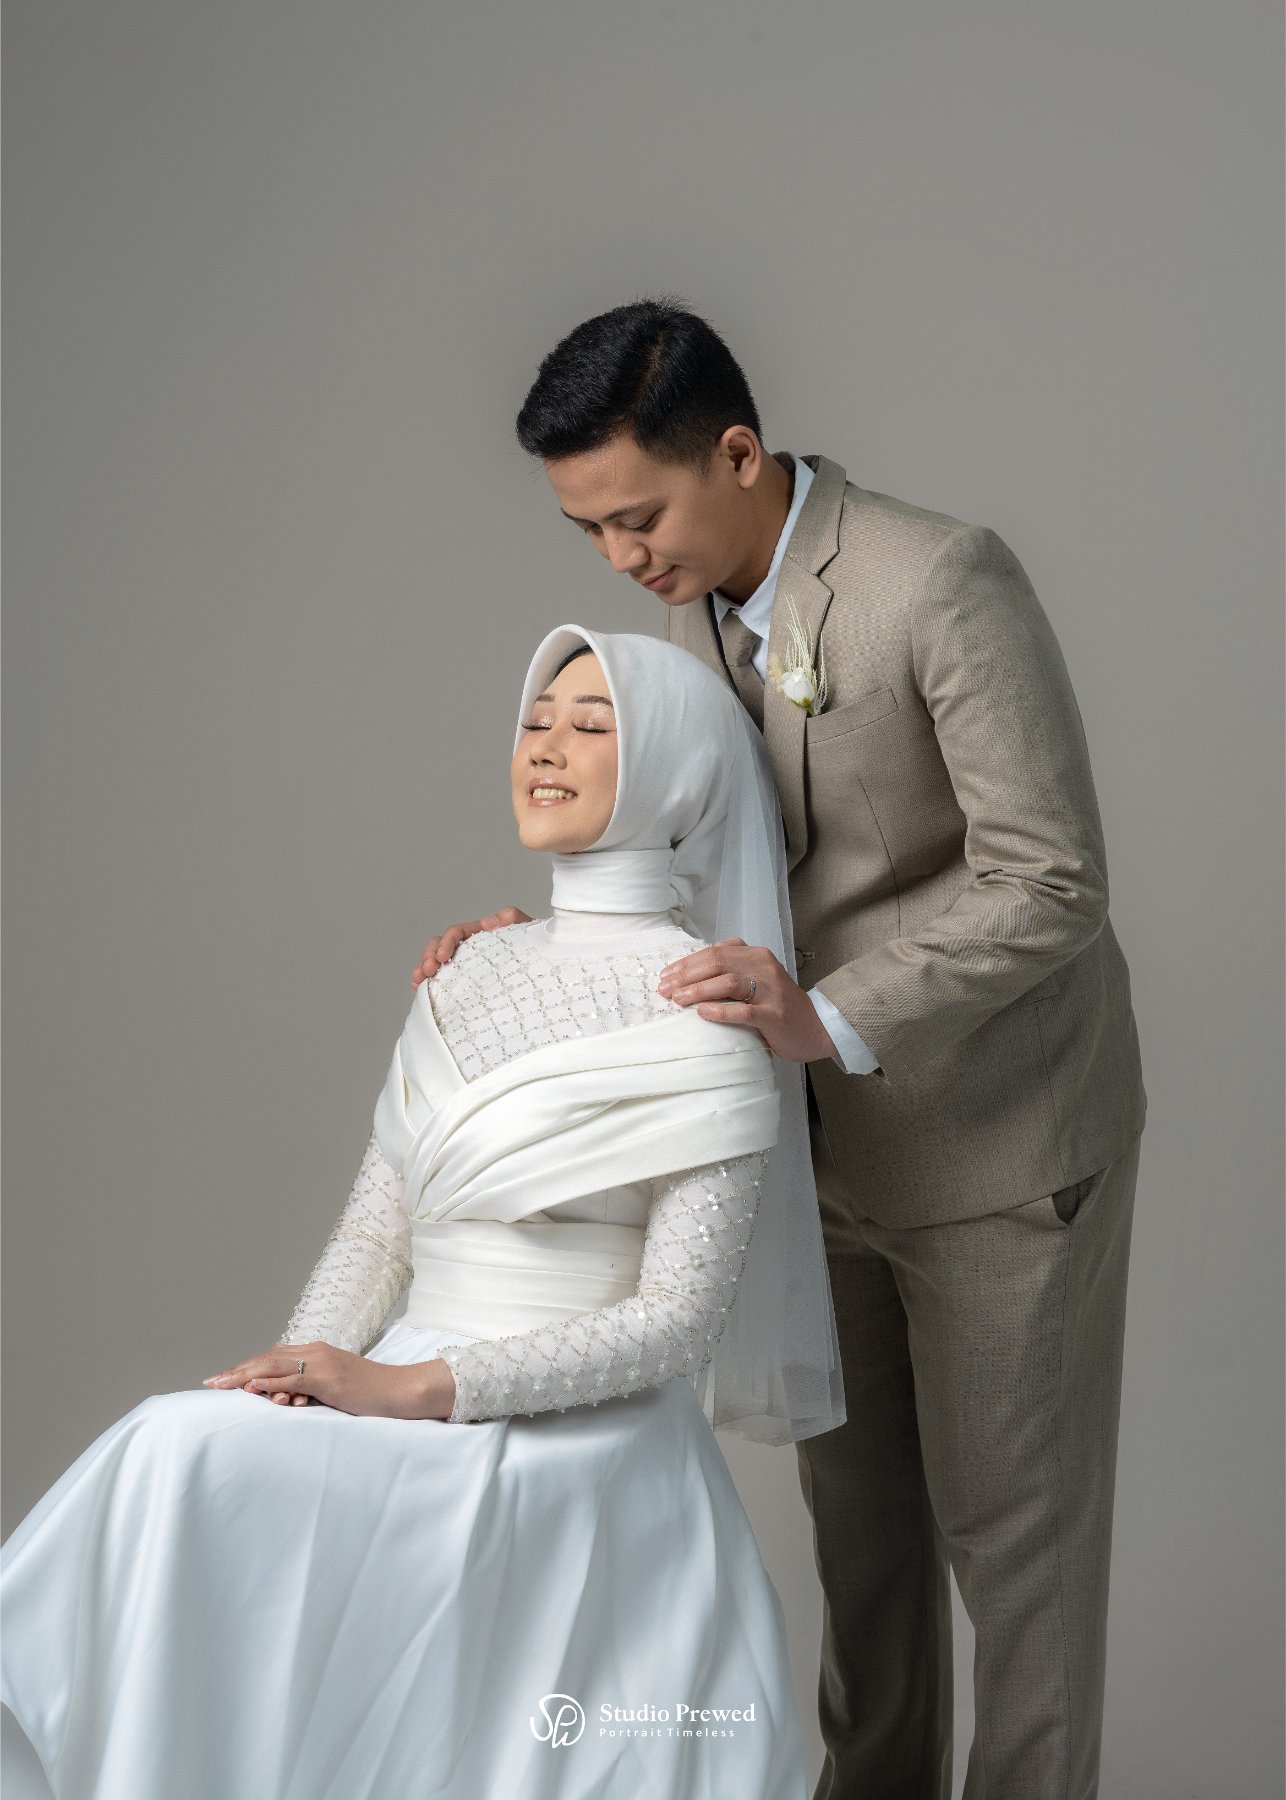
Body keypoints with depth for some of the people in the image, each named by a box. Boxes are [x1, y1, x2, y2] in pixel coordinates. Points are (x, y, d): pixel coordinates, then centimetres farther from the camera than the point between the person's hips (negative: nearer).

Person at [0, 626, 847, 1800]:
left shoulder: (705, 1007, -8)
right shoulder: (471, 979, 13)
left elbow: (675, 1319, -12)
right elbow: (377, 1230, 13)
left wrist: (417, 1390, -19)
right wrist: (302, 1372, -8)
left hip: (580, 1437, -5)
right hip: (403, 1412, 6)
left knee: (192, 1461, -27)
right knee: (176, 1452, -25)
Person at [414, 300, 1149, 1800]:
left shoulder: (944, 581, -24)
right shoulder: (699, 608, 2)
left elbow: (1047, 884, -26)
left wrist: (830, 1017, -34)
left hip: (998, 1133, -7)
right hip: (834, 1135, 8)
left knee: (1010, 1516, 4)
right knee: (856, 1500, 19)